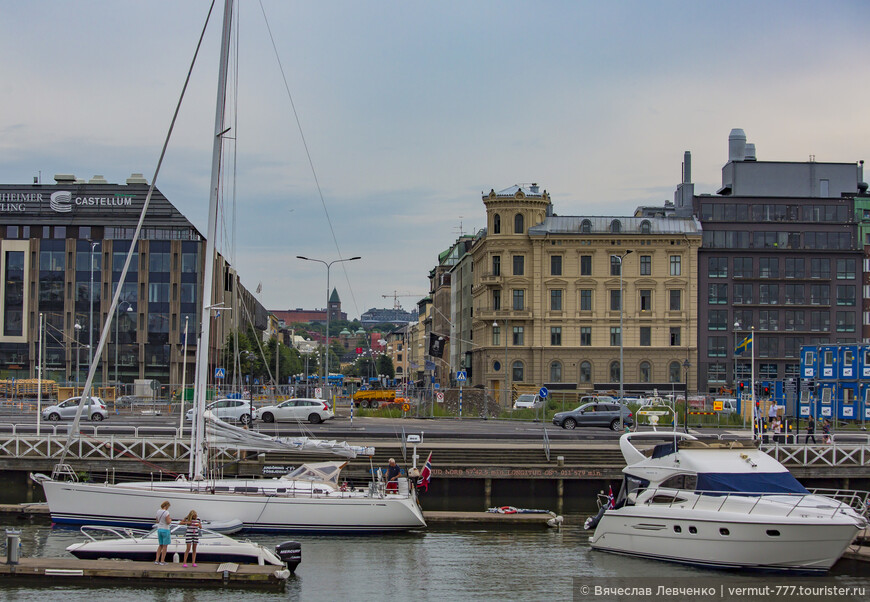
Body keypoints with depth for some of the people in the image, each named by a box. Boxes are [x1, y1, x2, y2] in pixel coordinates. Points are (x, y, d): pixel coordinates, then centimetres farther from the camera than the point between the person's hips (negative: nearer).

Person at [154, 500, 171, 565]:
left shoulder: (158, 511, 6)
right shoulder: (166, 512, -18)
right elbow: (168, 522, -22)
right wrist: (170, 520, 2)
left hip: (159, 530, 7)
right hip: (165, 530, -7)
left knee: (160, 545, 15)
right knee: (165, 546, 2)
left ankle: (157, 560, 9)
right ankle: (162, 561, 1)